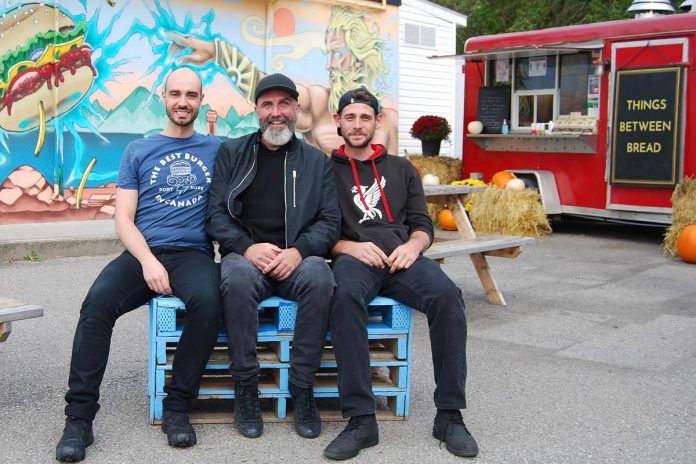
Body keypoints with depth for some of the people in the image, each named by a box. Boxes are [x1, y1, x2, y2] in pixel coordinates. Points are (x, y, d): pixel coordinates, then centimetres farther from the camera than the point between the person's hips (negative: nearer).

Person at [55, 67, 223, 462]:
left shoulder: (216, 149, 14)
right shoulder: (139, 151, 14)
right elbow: (124, 219, 6)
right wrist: (148, 261, -10)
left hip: (193, 253, 0)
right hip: (142, 253, 1)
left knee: (208, 301, -35)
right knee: (98, 302, -29)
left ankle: (177, 407, -19)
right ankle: (79, 417, -20)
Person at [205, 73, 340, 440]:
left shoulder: (317, 161, 14)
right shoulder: (232, 152, 13)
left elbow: (330, 220, 5)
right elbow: (216, 214, 4)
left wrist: (299, 251, -15)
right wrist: (248, 248, -15)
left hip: (295, 260, 1)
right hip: (245, 255, 0)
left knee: (319, 275, -34)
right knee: (237, 277, -36)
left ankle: (302, 388, -21)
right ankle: (245, 387, -20)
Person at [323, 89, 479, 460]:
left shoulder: (401, 169, 26)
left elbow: (423, 225, 18)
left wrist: (413, 245, -5)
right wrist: (350, 247, -12)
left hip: (402, 257, 3)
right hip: (352, 258, -2)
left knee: (447, 295, -31)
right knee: (345, 295, -40)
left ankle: (449, 415, -22)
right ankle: (361, 419, -34)